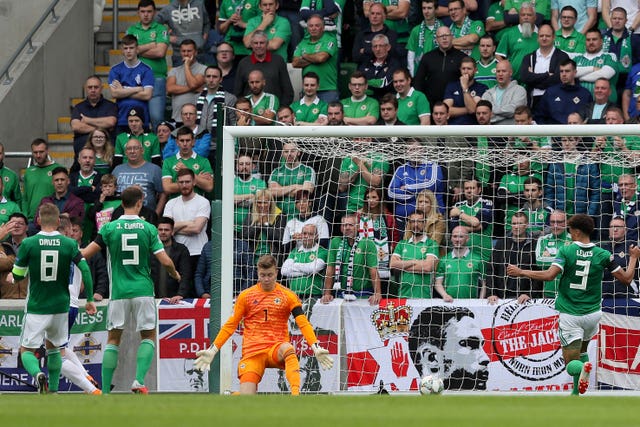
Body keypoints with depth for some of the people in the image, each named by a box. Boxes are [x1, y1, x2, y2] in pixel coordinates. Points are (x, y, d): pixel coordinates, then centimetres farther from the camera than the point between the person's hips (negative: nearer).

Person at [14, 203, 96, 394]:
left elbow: (17, 276, -2)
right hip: (60, 306, 3)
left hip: (36, 307, -3)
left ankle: (38, 373, -26)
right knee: (53, 347, 24)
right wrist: (90, 300, 1)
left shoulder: (28, 244, -9)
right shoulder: (69, 244, -4)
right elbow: (85, 270, -7)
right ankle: (53, 390, 23)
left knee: (26, 350, 5)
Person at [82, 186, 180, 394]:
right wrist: (175, 274, 17)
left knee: (113, 338, 9)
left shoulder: (109, 228, -1)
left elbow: (85, 254, -3)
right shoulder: (148, 228, -2)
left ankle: (105, 391, 3)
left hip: (119, 291, 1)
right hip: (143, 289, -1)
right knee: (148, 336, 13)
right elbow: (165, 261, -5)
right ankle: (139, 380, -8)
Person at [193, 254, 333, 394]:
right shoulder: (246, 296, 7)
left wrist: (316, 348, -16)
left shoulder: (288, 296, 4)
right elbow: (230, 325, 12)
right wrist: (212, 350, 5)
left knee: (287, 349, -39)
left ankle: (296, 395, -51)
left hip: (276, 349, -1)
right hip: (252, 352, 1)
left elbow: (303, 324, -1)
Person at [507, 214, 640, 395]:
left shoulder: (566, 251, -10)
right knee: (582, 351, 29)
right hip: (592, 313, 3)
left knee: (571, 363, 0)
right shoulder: (603, 255, -3)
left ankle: (582, 368, -36)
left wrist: (521, 272, -10)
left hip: (570, 314, -3)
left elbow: (549, 275, -22)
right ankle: (576, 395, 25)